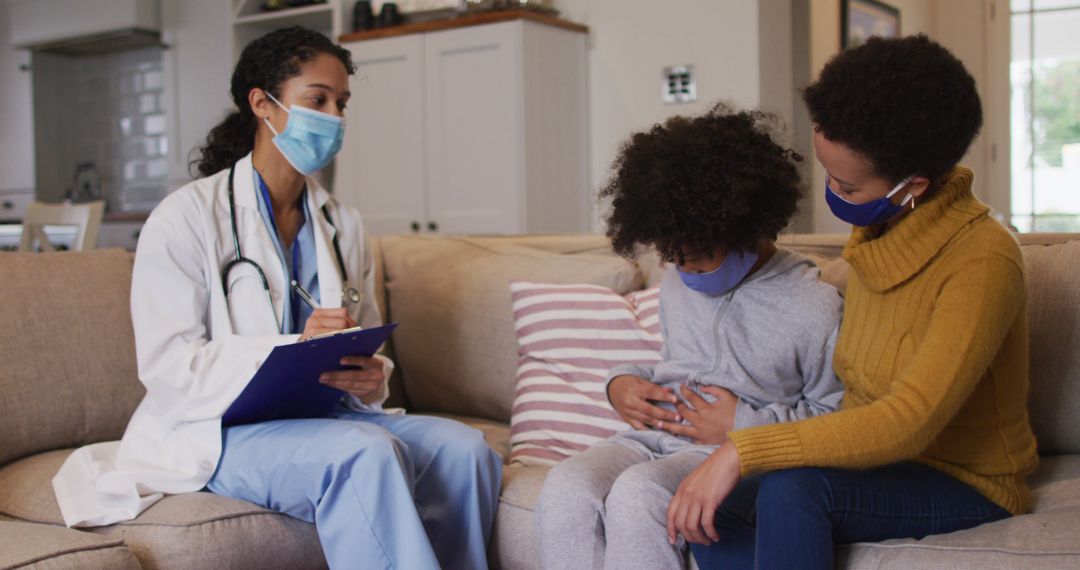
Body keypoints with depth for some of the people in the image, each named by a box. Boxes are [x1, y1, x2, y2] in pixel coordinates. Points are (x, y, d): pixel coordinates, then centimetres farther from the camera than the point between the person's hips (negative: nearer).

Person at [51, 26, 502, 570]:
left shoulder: (343, 225, 15)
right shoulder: (187, 217, -3)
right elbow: (167, 369, -12)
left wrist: (371, 379, -10)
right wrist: (291, 351, -24)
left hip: (326, 417, 6)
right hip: (218, 429, -5)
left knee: (463, 448, -21)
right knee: (366, 451, -34)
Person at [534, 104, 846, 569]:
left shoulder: (814, 307, -6)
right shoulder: (677, 283, 16)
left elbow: (838, 416, -1)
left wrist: (744, 426, -10)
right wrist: (622, 382, 9)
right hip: (654, 435, 6)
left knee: (637, 492, -37)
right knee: (564, 490, -28)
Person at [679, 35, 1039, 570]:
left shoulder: (982, 262, -22)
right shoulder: (875, 232, 3)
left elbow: (909, 422, -32)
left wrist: (741, 450, -35)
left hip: (965, 485, -7)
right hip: (875, 456, 7)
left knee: (791, 486, -33)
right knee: (710, 515, -17)